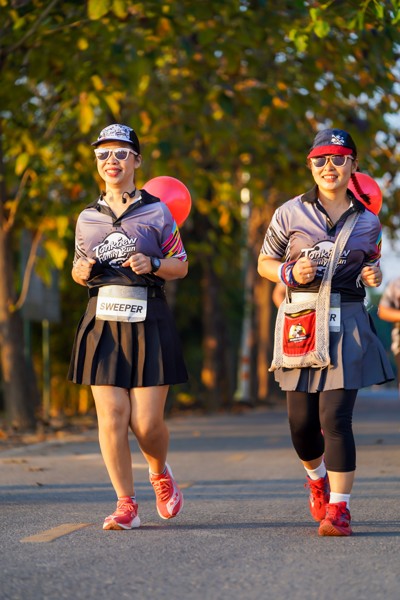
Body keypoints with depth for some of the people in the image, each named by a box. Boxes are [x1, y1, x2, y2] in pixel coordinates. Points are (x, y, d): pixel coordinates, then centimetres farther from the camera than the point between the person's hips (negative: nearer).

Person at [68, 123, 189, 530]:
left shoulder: (157, 213, 4)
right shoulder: (87, 218, 12)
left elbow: (181, 266, 7)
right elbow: (78, 270, 22)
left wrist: (152, 264, -12)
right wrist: (82, 271, -1)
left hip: (148, 321, -2)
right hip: (103, 321, 3)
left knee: (146, 422, -5)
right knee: (111, 416, -5)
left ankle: (161, 474, 27)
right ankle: (126, 504, 4)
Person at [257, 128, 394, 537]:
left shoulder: (368, 222, 7)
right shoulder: (290, 213, 3)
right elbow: (265, 263, 11)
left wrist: (373, 275, 1)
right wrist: (290, 272, -9)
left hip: (347, 323, -1)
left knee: (335, 417, -12)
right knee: (301, 421, 5)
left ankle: (338, 509, -5)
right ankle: (317, 479, 38)